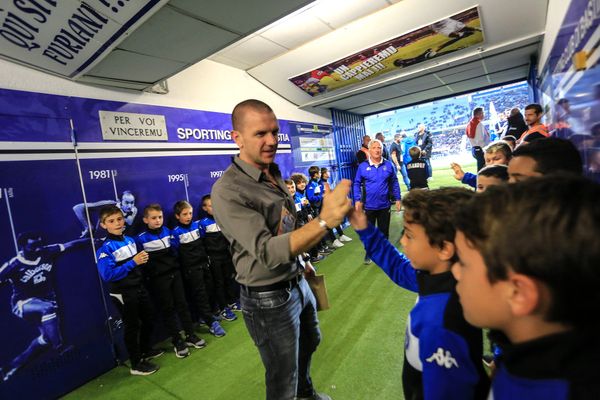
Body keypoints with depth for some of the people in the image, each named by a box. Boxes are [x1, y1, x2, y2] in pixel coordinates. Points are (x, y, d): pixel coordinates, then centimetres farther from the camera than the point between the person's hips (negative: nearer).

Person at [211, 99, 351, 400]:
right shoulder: (227, 191, -25)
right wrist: (323, 221, -44)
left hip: (297, 283, 9)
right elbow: (268, 252, -33)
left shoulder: (274, 174, 2)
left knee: (309, 343, 31)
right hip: (268, 298, -8)